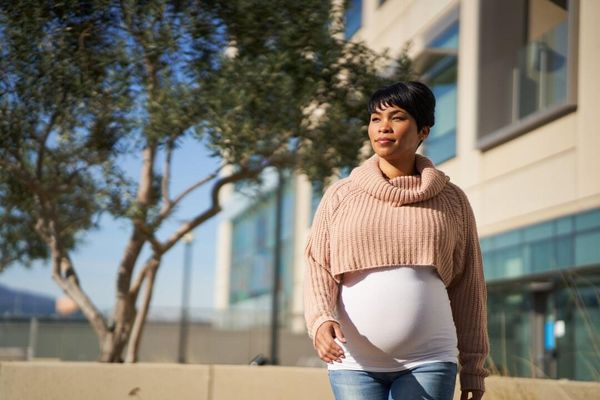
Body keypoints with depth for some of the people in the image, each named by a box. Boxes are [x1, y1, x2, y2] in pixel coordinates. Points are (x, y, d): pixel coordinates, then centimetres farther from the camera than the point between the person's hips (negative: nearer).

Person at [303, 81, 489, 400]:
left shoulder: (451, 200, 8)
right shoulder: (340, 195, 7)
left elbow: (468, 287, 10)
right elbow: (318, 268, 2)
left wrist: (473, 367, 9)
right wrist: (320, 320, -19)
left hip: (428, 361, 0)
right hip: (354, 362, 0)